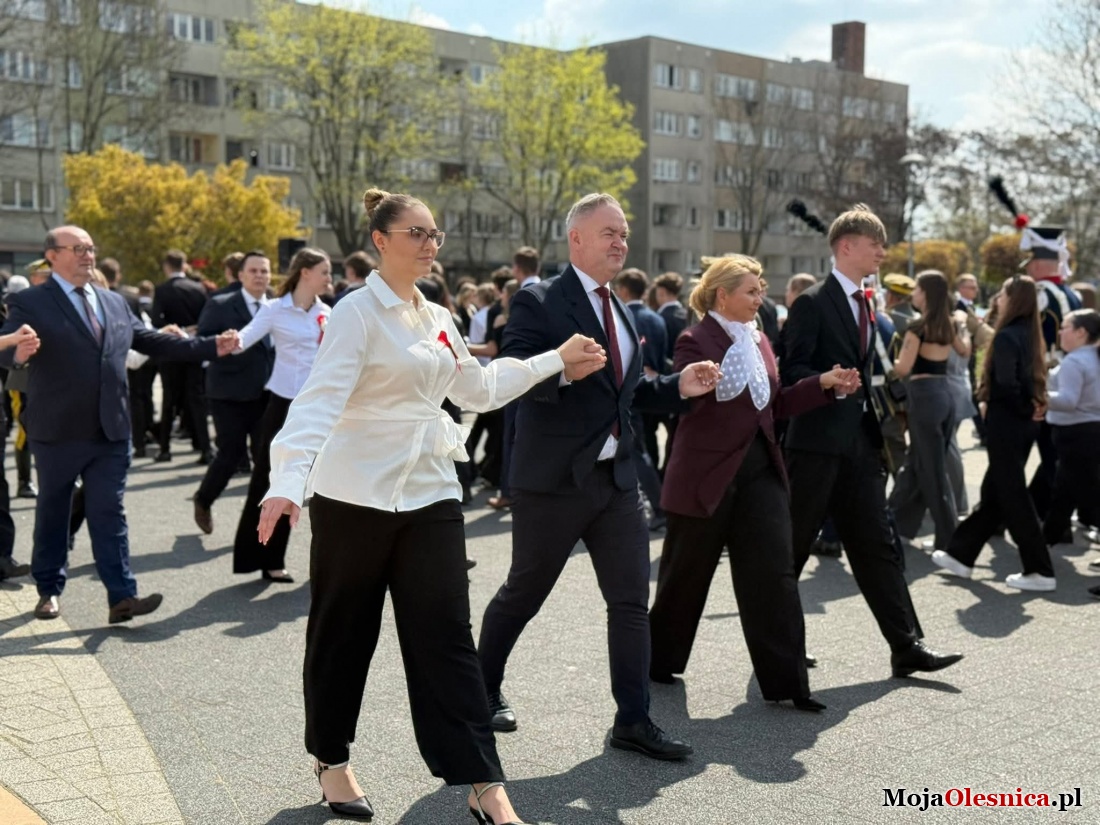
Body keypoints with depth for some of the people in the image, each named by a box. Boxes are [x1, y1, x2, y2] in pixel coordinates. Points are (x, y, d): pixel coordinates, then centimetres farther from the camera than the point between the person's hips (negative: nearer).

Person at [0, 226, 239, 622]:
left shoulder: (114, 302, 12)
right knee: (52, 513, 11)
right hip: (59, 432, -4)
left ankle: (121, 596, 1)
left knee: (109, 512, 3)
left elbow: (151, 340, 15)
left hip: (111, 430, 4)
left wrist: (211, 347, 9)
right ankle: (49, 590, 27)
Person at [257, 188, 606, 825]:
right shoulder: (359, 312, -11)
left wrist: (557, 362, 20)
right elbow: (322, 399, -22)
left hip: (430, 493, 5)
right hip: (357, 493, -5)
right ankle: (332, 761, 31)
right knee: (344, 633, 10)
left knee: (446, 636, 2)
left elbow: (480, 388, 22)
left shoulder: (437, 319, 11)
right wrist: (288, 481, -35)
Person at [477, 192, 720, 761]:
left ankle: (633, 721, 14)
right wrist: (562, 367, -37)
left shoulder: (619, 311, 16)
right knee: (523, 594, 10)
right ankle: (484, 690, 33)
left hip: (617, 479, 7)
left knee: (631, 601, 4)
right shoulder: (537, 302, -9)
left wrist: (678, 386, 7)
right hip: (553, 480, -6)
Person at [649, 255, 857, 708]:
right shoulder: (696, 341, -10)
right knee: (686, 574, 9)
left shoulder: (759, 340, 13)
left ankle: (786, 681, 4)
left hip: (760, 469, 6)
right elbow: (683, 403, -21)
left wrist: (823, 384, 5)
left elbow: (775, 405, 16)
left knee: (775, 576, -1)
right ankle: (658, 661, 31)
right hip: (707, 475, -6)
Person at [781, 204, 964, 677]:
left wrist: (880, 418, 15)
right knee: (792, 545, 3)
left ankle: (906, 646, 7)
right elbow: (794, 369, -15)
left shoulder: (865, 304, 17)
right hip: (817, 442, -8)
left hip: (859, 443, 8)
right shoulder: (812, 303, -9)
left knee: (876, 545, 6)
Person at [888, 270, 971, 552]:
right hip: (945, 393, 8)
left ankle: (950, 538, 2)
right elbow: (965, 351, 26)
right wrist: (962, 326, 39)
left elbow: (903, 369, -17)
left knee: (933, 470, -1)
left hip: (925, 396, -8)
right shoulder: (949, 324, 8)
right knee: (918, 463, 18)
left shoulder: (917, 327, -15)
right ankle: (899, 521, 30)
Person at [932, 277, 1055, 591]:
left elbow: (1005, 382, -26)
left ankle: (1040, 571, 4)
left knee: (1012, 497, -1)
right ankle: (961, 555, 26)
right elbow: (1030, 378, 11)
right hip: (1025, 423, 9)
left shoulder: (1007, 336, -17)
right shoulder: (1029, 334, 10)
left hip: (1006, 423, -9)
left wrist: (1022, 409, -12)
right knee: (993, 492, 15)